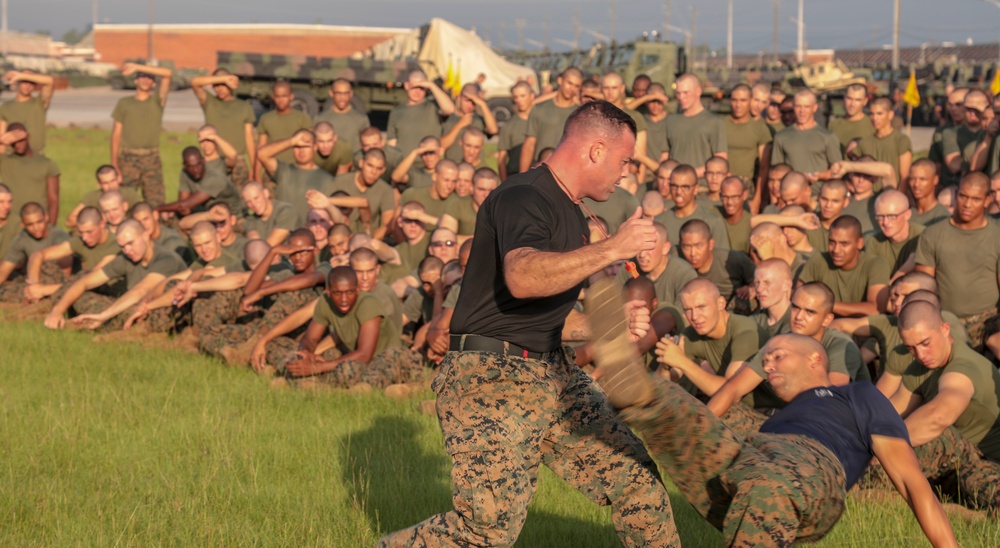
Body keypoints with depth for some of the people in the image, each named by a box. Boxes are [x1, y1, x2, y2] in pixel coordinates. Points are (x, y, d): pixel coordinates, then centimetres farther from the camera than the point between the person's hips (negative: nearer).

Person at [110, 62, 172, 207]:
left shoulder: (157, 101, 11)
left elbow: (168, 74, -1)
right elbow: (116, 134, 8)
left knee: (156, 201, -6)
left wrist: (138, 67, -3)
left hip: (151, 158, 0)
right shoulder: (124, 103, 12)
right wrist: (114, 162, -1)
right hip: (128, 158, 0)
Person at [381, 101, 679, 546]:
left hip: (553, 375, 10)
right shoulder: (524, 198, -14)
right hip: (490, 376, -10)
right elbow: (522, 278, -36)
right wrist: (611, 249, -36)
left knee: (635, 476, 5)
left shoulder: (568, 212, 17)